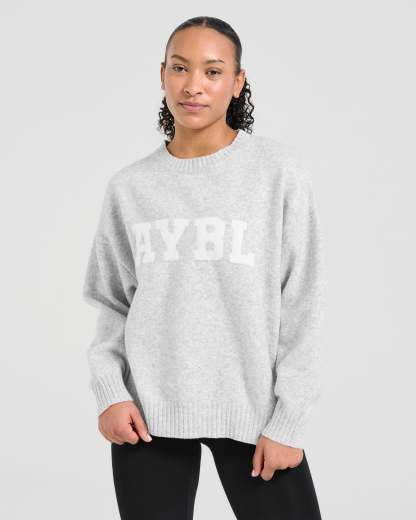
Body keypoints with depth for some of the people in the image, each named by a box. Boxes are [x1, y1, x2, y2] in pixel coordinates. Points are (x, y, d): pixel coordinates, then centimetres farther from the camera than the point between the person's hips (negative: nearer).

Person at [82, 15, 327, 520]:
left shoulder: (278, 171, -4)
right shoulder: (129, 186, 4)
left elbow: (303, 304, -3)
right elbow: (113, 304, 10)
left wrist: (289, 419, -6)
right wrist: (108, 390, -5)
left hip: (253, 410, -2)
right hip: (146, 411, 2)